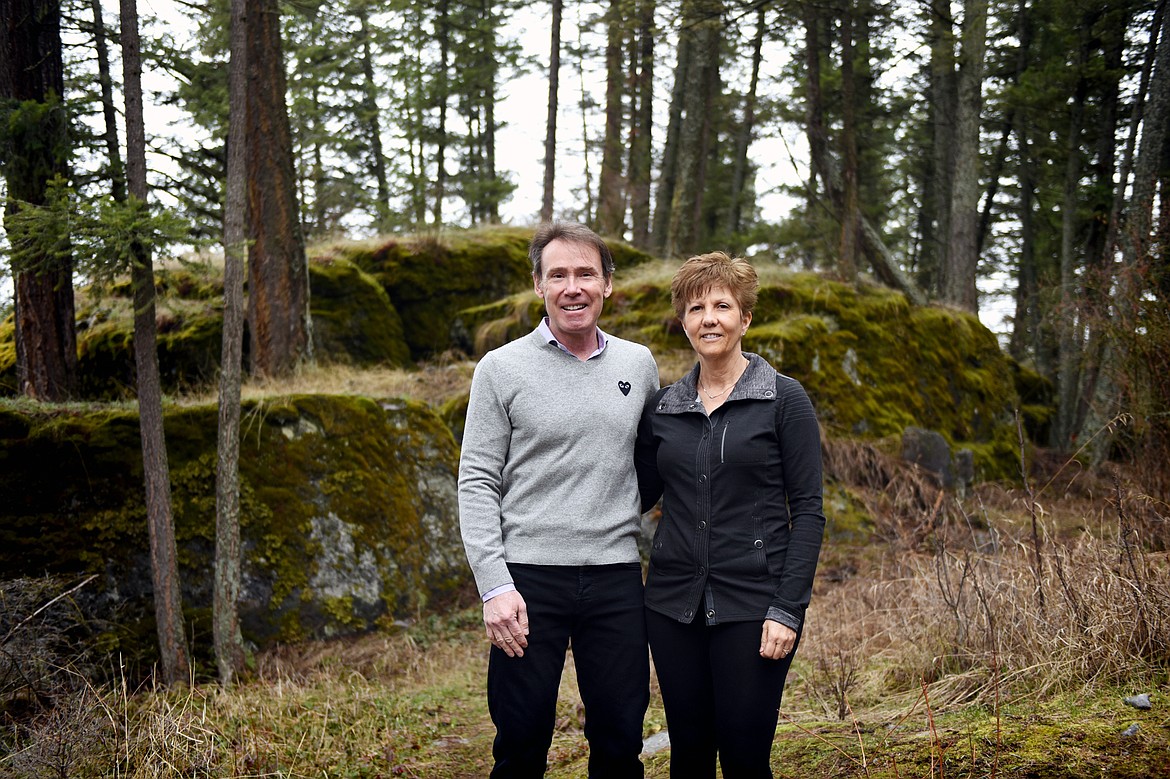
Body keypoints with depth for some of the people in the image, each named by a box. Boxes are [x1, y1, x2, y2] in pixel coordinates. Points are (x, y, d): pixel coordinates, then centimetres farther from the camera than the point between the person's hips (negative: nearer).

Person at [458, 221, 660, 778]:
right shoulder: (501, 369, -1)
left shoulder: (638, 365, 8)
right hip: (529, 577, -2)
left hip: (616, 579, 3)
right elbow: (477, 483, -3)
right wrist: (494, 585, -11)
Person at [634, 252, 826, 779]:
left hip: (752, 605, -4)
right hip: (674, 604, 4)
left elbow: (808, 512, -6)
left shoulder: (783, 399, -4)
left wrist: (788, 609, -12)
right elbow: (638, 495, 14)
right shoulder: (663, 408, 8)